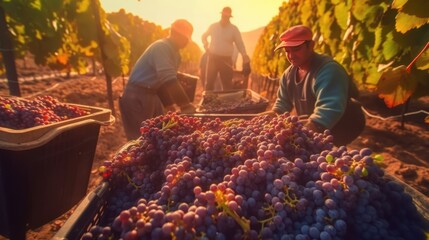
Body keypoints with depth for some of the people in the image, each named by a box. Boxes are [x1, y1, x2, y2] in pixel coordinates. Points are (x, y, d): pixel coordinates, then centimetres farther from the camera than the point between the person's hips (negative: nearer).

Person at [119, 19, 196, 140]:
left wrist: (169, 105, 11)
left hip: (152, 95, 10)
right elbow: (168, 79, -32)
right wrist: (185, 104, -32)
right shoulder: (162, 47, -19)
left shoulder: (174, 52, 11)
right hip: (137, 97, -9)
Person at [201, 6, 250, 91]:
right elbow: (203, 36, 22)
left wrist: (244, 54, -19)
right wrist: (205, 44, 3)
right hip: (213, 58, 1)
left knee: (227, 83, 2)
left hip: (226, 59, -1)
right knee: (209, 82, 4)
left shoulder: (234, 29, 1)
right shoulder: (213, 26, 6)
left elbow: (239, 43, -1)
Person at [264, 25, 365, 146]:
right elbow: (282, 104, 7)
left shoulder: (328, 70, -26)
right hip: (307, 126, 8)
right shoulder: (288, 73, 1)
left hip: (339, 130, -8)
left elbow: (327, 112, -39)